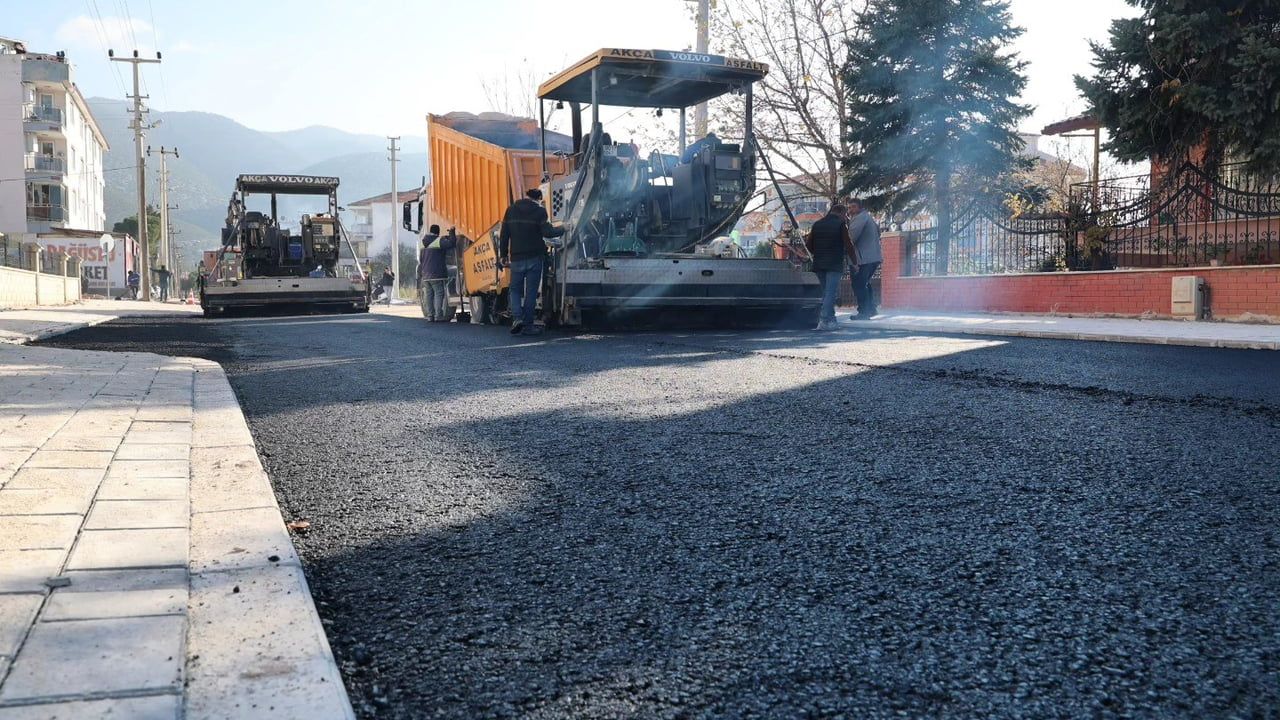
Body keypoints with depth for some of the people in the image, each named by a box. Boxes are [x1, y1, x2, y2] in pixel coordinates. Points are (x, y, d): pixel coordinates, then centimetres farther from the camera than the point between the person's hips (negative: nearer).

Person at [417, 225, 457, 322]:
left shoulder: (423, 243, 16)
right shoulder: (439, 241, -8)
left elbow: (420, 260, 21)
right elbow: (451, 243, -25)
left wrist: (420, 275, 26)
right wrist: (452, 233, -9)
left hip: (425, 275, 7)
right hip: (437, 274, -7)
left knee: (429, 295, 9)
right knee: (439, 294, -6)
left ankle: (430, 315, 6)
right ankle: (438, 315, -13)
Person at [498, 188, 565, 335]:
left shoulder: (511, 209, 7)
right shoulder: (539, 210, -4)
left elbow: (504, 234, 7)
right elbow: (547, 232, -11)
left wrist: (503, 254, 13)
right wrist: (562, 230, 5)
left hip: (516, 258, 3)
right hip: (534, 257, -2)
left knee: (515, 289, 12)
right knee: (531, 291, 2)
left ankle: (517, 318, -8)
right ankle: (527, 324, 2)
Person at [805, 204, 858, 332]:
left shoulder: (817, 224, 14)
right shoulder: (841, 224, -2)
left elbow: (808, 244, 13)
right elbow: (848, 245, -4)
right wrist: (855, 262, 5)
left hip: (819, 264, 6)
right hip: (835, 264, -6)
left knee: (826, 291, 16)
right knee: (831, 293, -7)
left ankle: (830, 320, 17)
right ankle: (824, 321, -17)